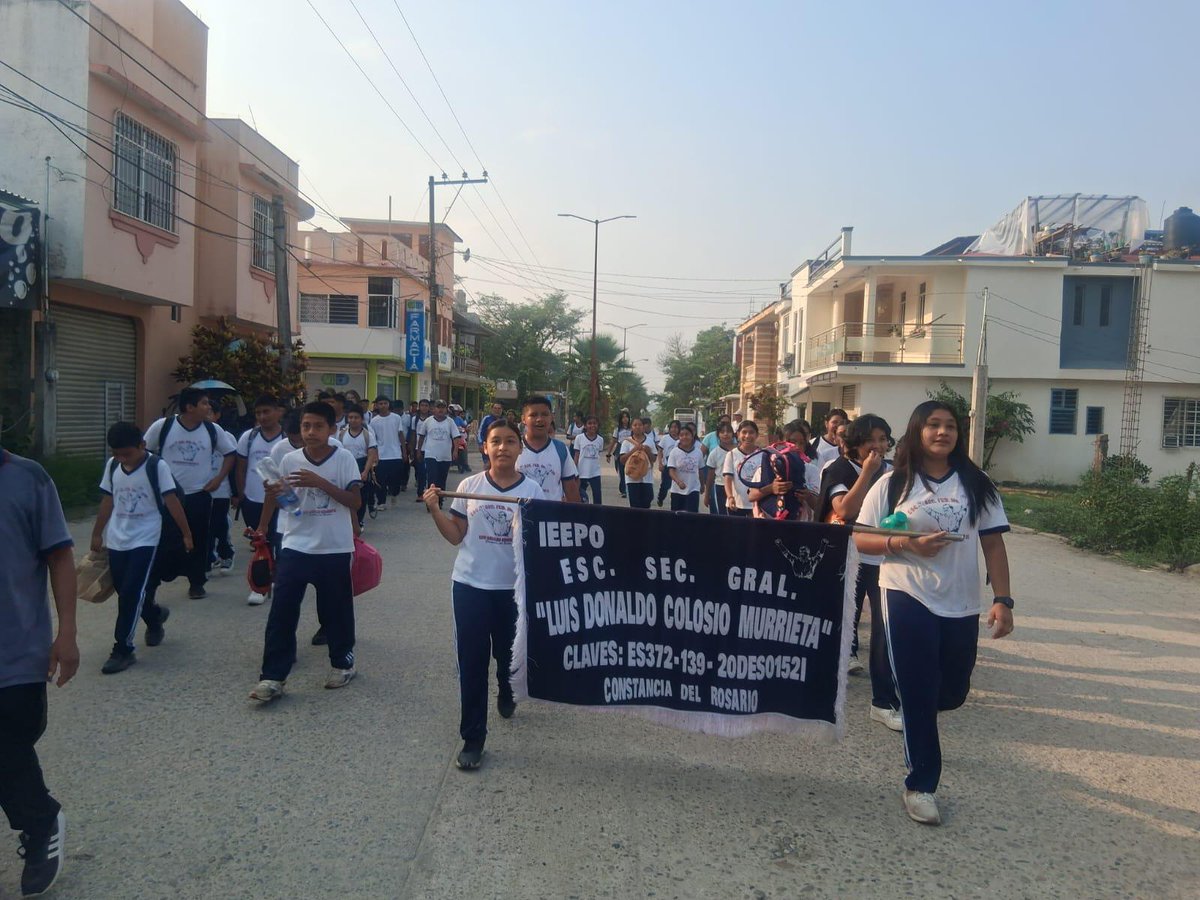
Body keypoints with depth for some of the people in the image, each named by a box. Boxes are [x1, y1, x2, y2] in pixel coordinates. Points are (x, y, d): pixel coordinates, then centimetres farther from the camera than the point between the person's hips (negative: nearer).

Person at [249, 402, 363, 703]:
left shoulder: (344, 458, -6)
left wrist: (321, 483, -22)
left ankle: (342, 662, 32)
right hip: (295, 547, 2)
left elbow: (355, 502, -12)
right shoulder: (289, 460, 1)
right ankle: (272, 676, 7)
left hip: (335, 549, -2)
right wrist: (272, 494, -13)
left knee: (336, 610, 12)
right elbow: (275, 500, 11)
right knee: (281, 612, -2)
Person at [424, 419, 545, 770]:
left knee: (509, 654, 18)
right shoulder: (469, 486, -1)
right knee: (471, 662, 3)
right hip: (469, 585, 0)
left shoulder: (532, 491, -5)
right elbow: (456, 536, 3)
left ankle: (506, 695, 51)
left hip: (513, 587, 0)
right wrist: (435, 511, -10)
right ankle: (472, 738, 14)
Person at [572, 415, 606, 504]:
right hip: (582, 473, -1)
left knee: (597, 497, -2)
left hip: (595, 473, 1)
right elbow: (576, 456, -2)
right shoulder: (579, 438, -5)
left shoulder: (600, 439, 0)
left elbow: (598, 454, 11)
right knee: (581, 497, 11)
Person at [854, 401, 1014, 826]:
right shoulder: (894, 484, -3)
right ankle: (920, 784, 14)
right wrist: (906, 544, -21)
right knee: (917, 694, 0)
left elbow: (993, 544, 3)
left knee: (952, 692, 15)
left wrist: (1002, 599, -5)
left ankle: (916, 719, 50)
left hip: (962, 605, 3)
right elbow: (861, 539, -4)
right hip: (907, 599, -3)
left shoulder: (976, 485, 3)